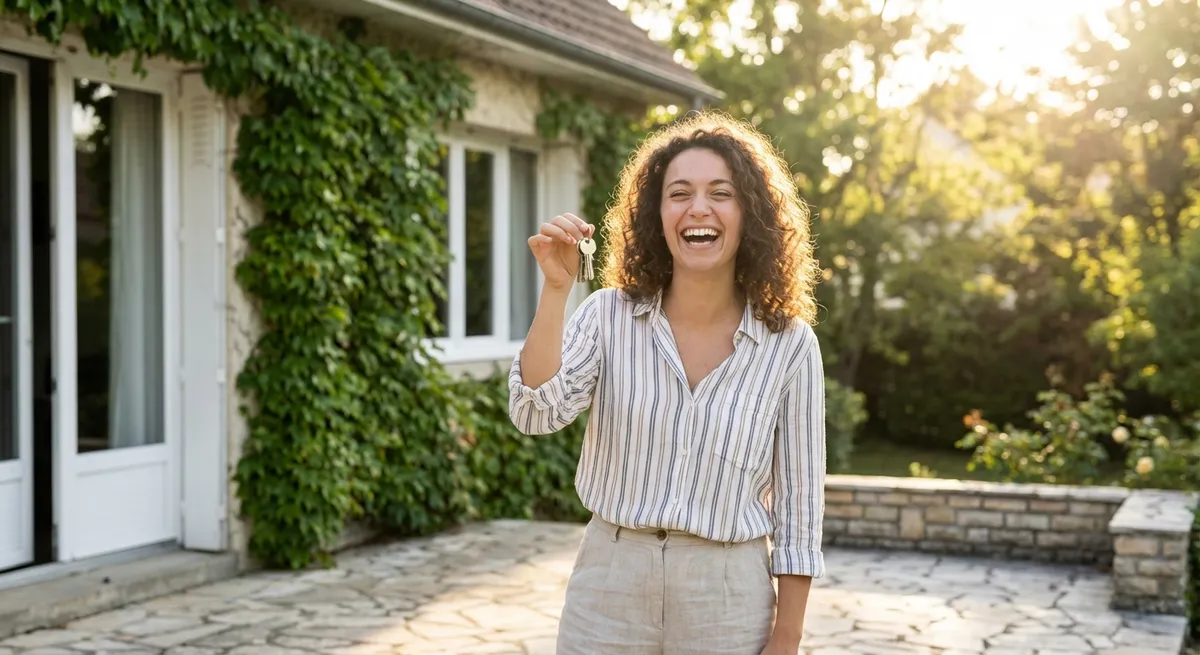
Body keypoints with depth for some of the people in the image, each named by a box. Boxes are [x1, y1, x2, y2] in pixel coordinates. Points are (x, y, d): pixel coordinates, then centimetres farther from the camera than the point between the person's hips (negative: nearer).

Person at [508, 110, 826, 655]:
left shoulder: (790, 344, -6)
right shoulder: (609, 315, -4)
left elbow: (797, 500, -2)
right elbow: (536, 413, -16)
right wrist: (556, 289, -24)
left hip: (728, 596, -1)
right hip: (608, 585, 1)